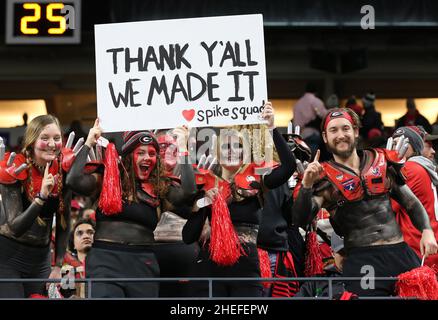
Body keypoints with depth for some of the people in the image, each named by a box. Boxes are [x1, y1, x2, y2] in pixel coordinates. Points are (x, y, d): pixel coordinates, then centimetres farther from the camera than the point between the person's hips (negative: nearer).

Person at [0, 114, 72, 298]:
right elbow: (15, 227, -22)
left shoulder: (64, 171, -3)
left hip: (41, 257, 4)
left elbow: (64, 222, 6)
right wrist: (42, 196, -35)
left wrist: (58, 266, 1)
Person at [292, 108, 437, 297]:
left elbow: (411, 201, 17)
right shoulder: (324, 178, 2)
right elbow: (301, 221, -9)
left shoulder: (383, 162, 11)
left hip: (401, 253, 3)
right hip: (361, 259, -3)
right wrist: (306, 185, -24)